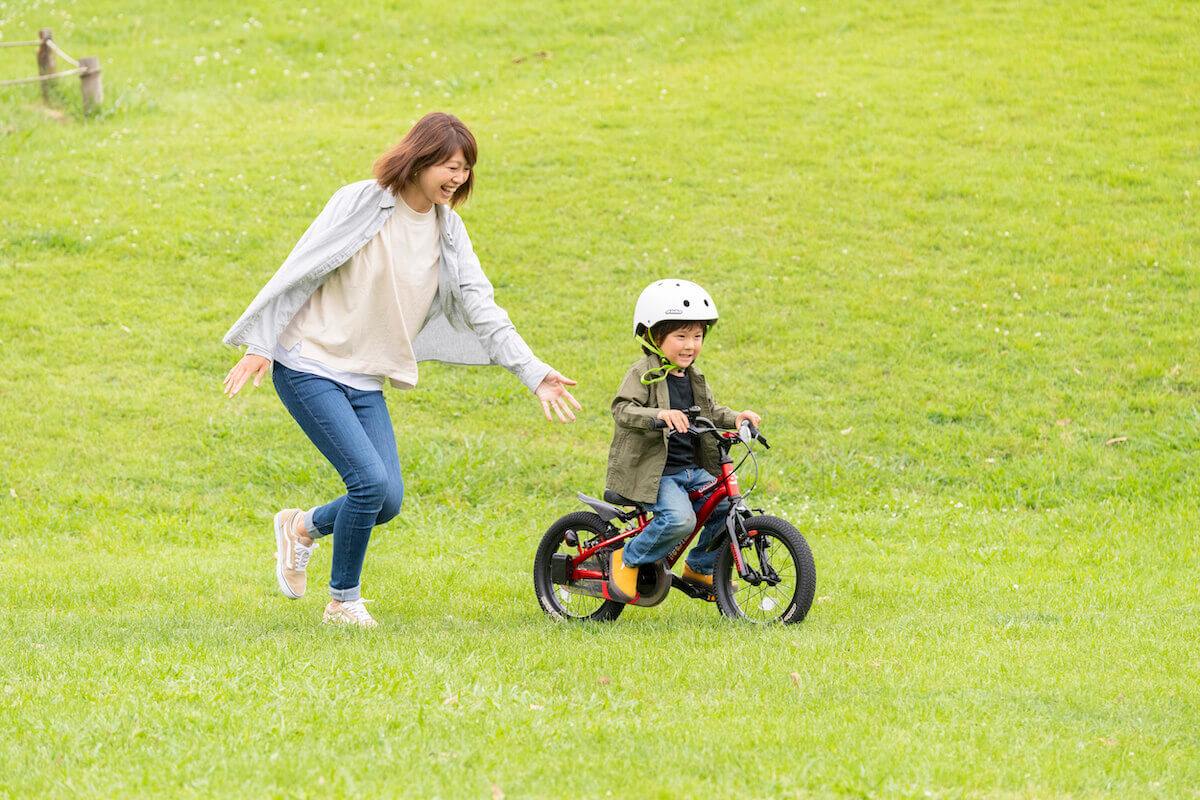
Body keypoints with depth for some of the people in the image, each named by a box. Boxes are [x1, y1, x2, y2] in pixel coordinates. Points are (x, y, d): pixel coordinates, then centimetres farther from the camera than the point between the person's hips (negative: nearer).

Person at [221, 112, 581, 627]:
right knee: (370, 481, -18)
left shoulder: (447, 231, 7)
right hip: (309, 366, -6)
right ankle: (343, 601, 2)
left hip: (366, 380, 6)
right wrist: (260, 346, -12)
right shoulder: (362, 203, -11)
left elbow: (481, 307, 5)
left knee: (388, 500, -5)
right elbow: (299, 272, -9)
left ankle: (303, 528, 25)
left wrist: (534, 373, -4)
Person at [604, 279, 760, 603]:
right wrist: (659, 415, -39)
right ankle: (628, 560, -5)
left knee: (729, 507, -5)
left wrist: (735, 418, 2)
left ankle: (699, 568, 17)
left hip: (692, 470, 8)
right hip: (652, 472, -8)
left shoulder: (694, 378, 14)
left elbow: (710, 412, 23)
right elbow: (623, 410, -22)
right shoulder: (644, 375, -9)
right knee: (679, 518, -29)